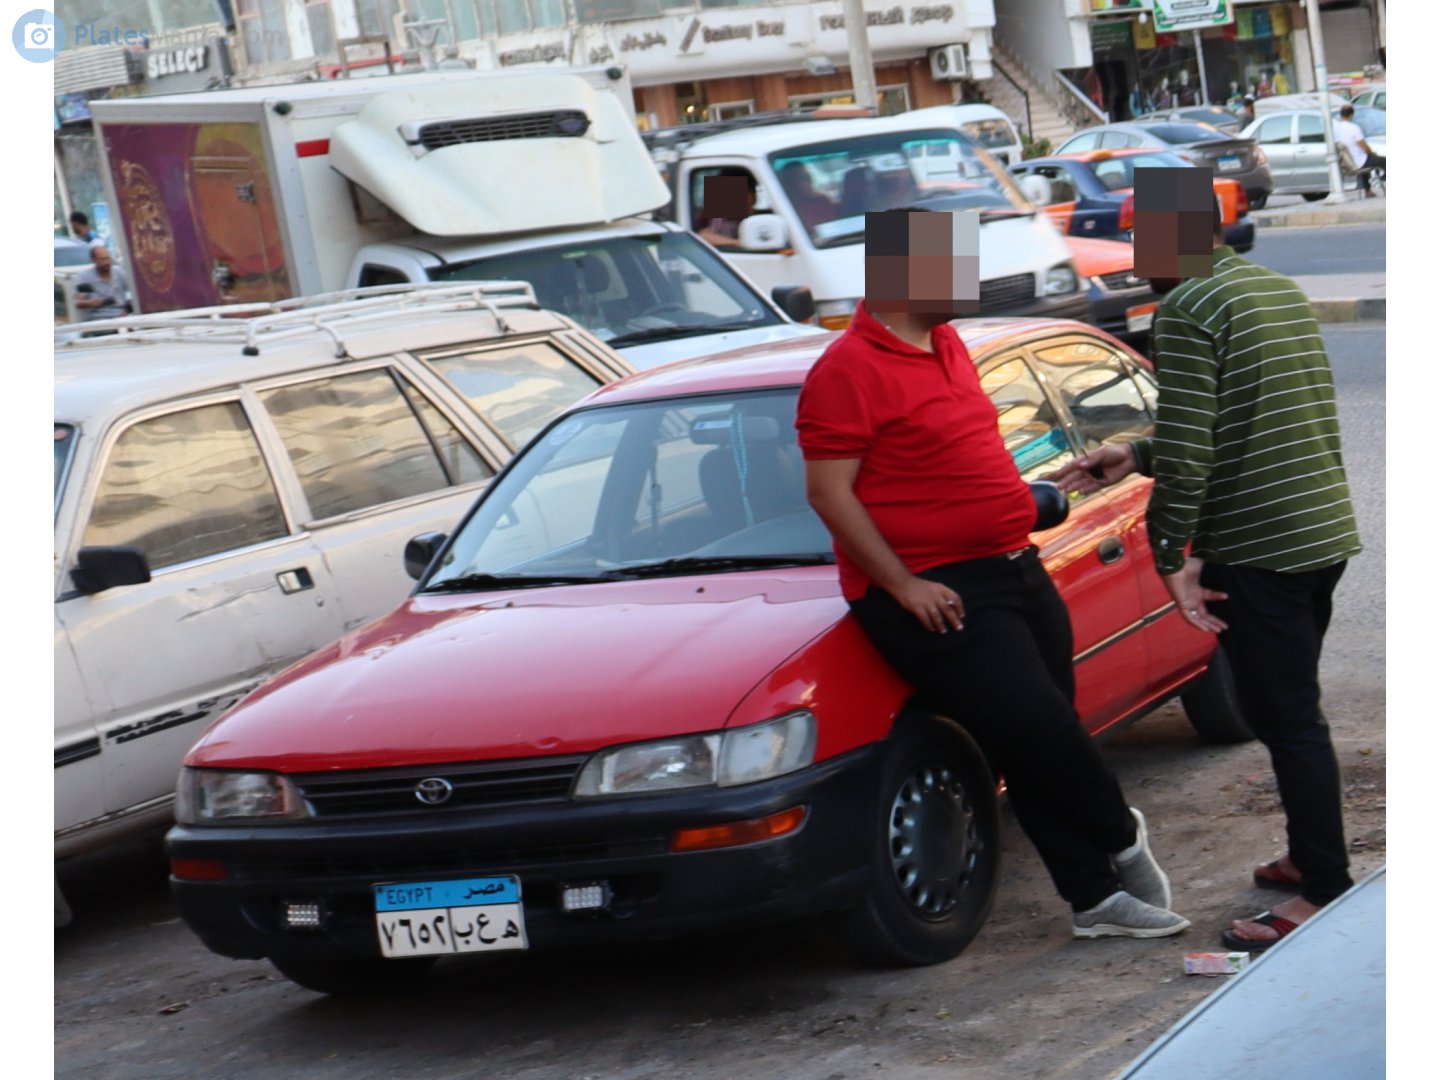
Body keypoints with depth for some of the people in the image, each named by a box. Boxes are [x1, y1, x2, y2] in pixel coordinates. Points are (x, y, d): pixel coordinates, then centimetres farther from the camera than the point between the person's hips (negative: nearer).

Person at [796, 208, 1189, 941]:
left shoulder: (946, 343, 14)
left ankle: (1097, 897, 18)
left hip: (1016, 572, 9)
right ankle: (1121, 839, 11)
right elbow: (829, 492, -17)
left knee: (1044, 743, 11)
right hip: (939, 597, -9)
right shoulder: (847, 370, -14)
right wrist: (902, 585, -19)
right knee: (1036, 731, -12)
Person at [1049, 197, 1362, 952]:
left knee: (1286, 720, -4)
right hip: (1324, 529, 9)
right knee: (1292, 711, 21)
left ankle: (1325, 894, -1)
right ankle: (1309, 856, 32)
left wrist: (1171, 557, -12)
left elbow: (1187, 448, -19)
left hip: (1258, 546, -9)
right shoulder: (1281, 291, 14)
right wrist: (1136, 458, 21)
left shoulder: (1188, 309, -14)